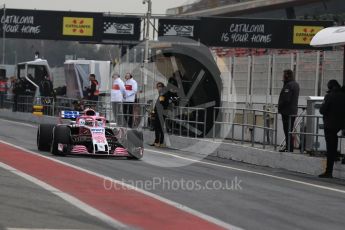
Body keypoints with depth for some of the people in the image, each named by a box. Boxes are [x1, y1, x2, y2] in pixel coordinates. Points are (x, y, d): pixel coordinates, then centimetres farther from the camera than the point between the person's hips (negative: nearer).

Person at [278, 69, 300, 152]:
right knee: (289, 130, 16)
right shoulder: (295, 84, 14)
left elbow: (286, 99, -22)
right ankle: (288, 147, 22)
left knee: (288, 131, -7)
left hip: (287, 112, -10)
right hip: (293, 112, 10)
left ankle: (289, 148, -6)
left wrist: (279, 107, -9)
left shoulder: (289, 85, -18)